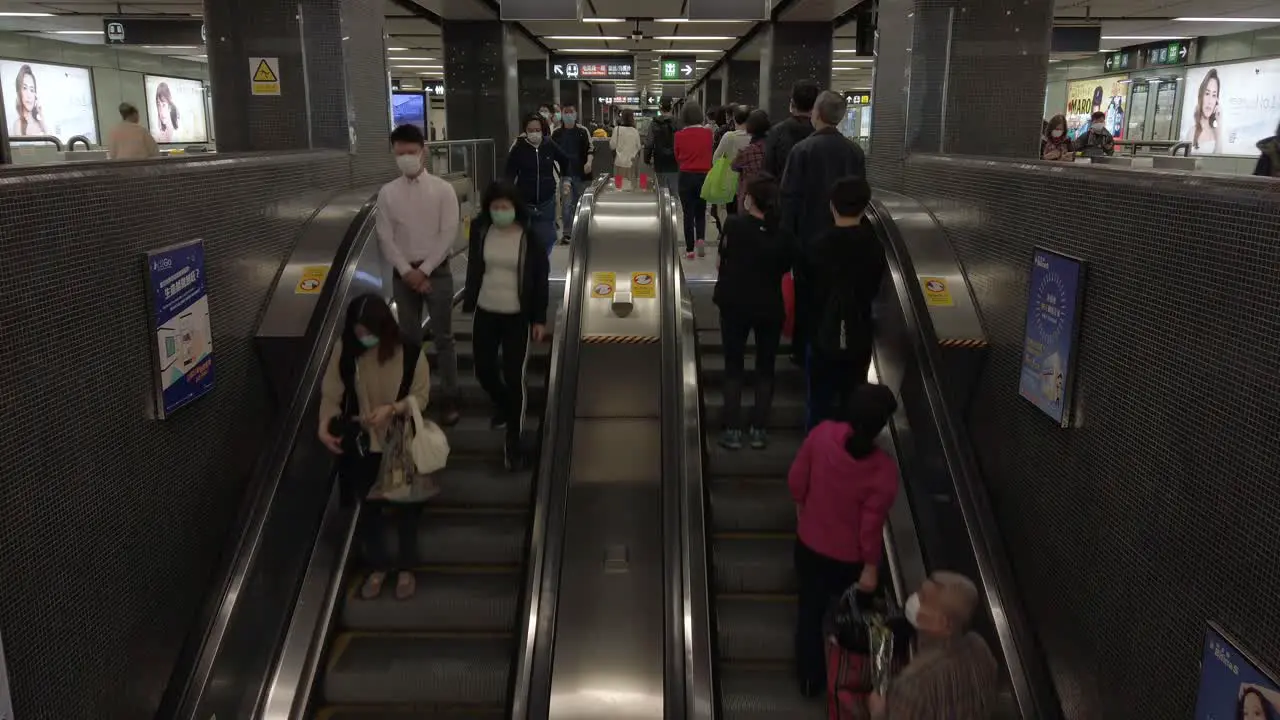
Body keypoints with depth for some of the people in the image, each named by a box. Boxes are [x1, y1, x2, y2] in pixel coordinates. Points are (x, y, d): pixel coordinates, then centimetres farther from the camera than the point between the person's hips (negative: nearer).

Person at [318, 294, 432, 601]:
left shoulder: (409, 352, -18)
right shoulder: (344, 350, -13)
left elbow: (421, 395, -10)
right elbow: (331, 394, -7)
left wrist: (392, 408, -26)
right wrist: (325, 426, -23)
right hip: (361, 444, 2)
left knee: (405, 507, 15)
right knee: (368, 508, 17)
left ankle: (406, 568, 37)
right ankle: (378, 566, 40)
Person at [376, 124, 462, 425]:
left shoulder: (443, 189, -4)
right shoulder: (387, 193, 2)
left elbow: (449, 235, -9)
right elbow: (385, 237, 0)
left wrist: (424, 270, -13)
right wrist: (407, 271, -11)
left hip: (437, 272, -2)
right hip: (403, 274, 2)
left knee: (443, 338, 2)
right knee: (409, 339, 10)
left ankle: (449, 399, 9)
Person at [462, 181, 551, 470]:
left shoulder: (530, 237, -10)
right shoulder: (481, 232, -3)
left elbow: (541, 279, -5)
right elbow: (473, 270, 9)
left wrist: (540, 319, -6)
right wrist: (469, 305, 10)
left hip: (517, 317, -3)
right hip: (485, 313, 3)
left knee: (514, 378, -4)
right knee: (484, 371, 12)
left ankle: (513, 441, 9)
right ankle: (502, 406, 45)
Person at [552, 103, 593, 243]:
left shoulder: (583, 131, 2)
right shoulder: (556, 133, 4)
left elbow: (591, 148, 0)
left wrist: (589, 162, -17)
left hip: (581, 173, 1)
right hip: (565, 172, -1)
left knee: (579, 202, 11)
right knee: (566, 203, -10)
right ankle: (567, 233, -8)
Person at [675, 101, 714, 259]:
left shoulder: (679, 135, -9)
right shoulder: (707, 133, -5)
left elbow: (677, 157, 2)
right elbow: (710, 155, 7)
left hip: (686, 176, -1)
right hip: (704, 176, 1)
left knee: (688, 213, 6)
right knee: (701, 212, 15)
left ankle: (690, 249, 6)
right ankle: (701, 238, -8)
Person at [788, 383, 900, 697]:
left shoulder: (823, 433, -21)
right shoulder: (883, 469, -30)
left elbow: (796, 478, -7)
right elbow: (872, 524, -21)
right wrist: (871, 567, -5)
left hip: (809, 543, 3)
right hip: (849, 557, -3)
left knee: (810, 610, 23)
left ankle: (810, 680, 41)